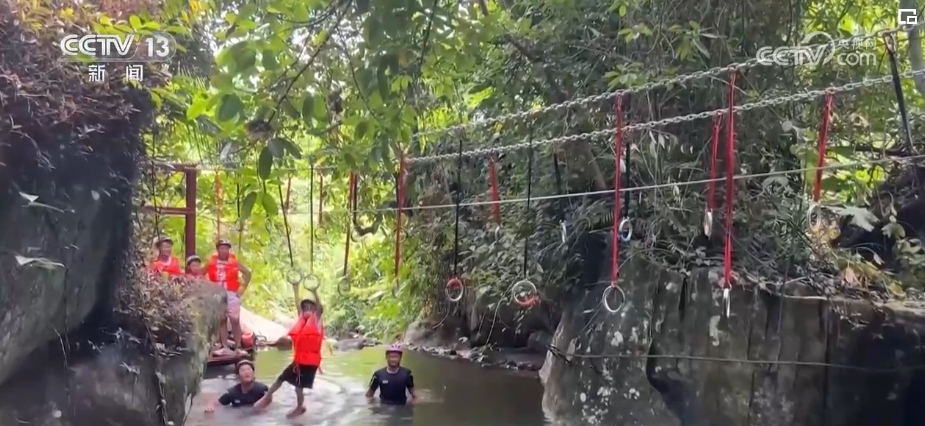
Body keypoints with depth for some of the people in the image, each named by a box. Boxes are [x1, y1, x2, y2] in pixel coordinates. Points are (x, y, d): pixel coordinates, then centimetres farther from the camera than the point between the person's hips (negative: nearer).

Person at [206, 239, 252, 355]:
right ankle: (225, 347, 9)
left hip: (231, 294, -2)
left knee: (235, 321, -4)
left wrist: (242, 288, -1)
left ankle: (238, 347, -1)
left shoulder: (233, 261, -1)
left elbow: (247, 273, 4)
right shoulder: (211, 262, 2)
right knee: (221, 321, 6)